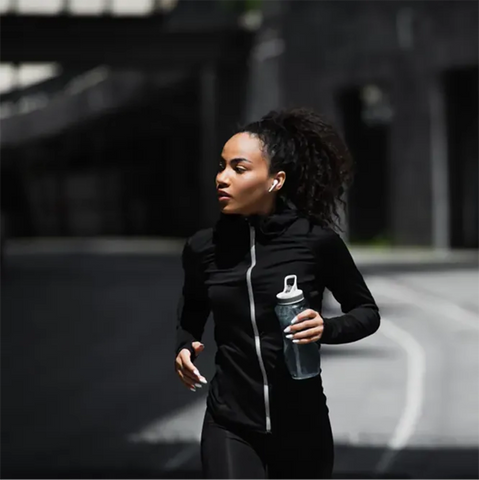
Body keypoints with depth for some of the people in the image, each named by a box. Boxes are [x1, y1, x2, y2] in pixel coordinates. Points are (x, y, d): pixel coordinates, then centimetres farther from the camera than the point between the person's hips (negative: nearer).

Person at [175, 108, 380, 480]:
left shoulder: (316, 241, -10)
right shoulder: (203, 248, -3)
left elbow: (367, 312, 3)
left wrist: (327, 329, -16)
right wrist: (184, 350, -6)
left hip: (302, 428, -1)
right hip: (230, 426, 1)